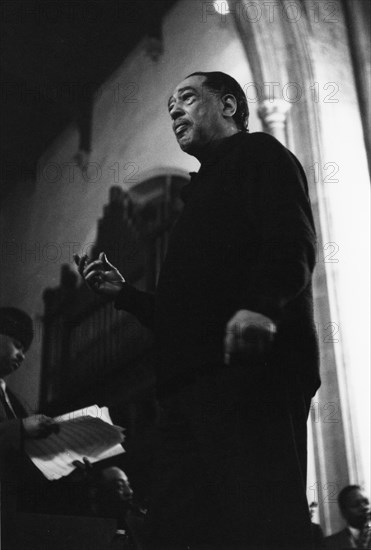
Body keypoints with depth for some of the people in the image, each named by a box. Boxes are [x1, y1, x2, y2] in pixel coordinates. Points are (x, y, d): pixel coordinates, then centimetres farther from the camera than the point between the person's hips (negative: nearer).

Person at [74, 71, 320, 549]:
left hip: (251, 364, -8)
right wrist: (122, 293, 23)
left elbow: (293, 242, -11)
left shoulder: (258, 154, 11)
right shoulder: (201, 192, 34)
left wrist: (260, 308, -28)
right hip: (187, 390, 9)